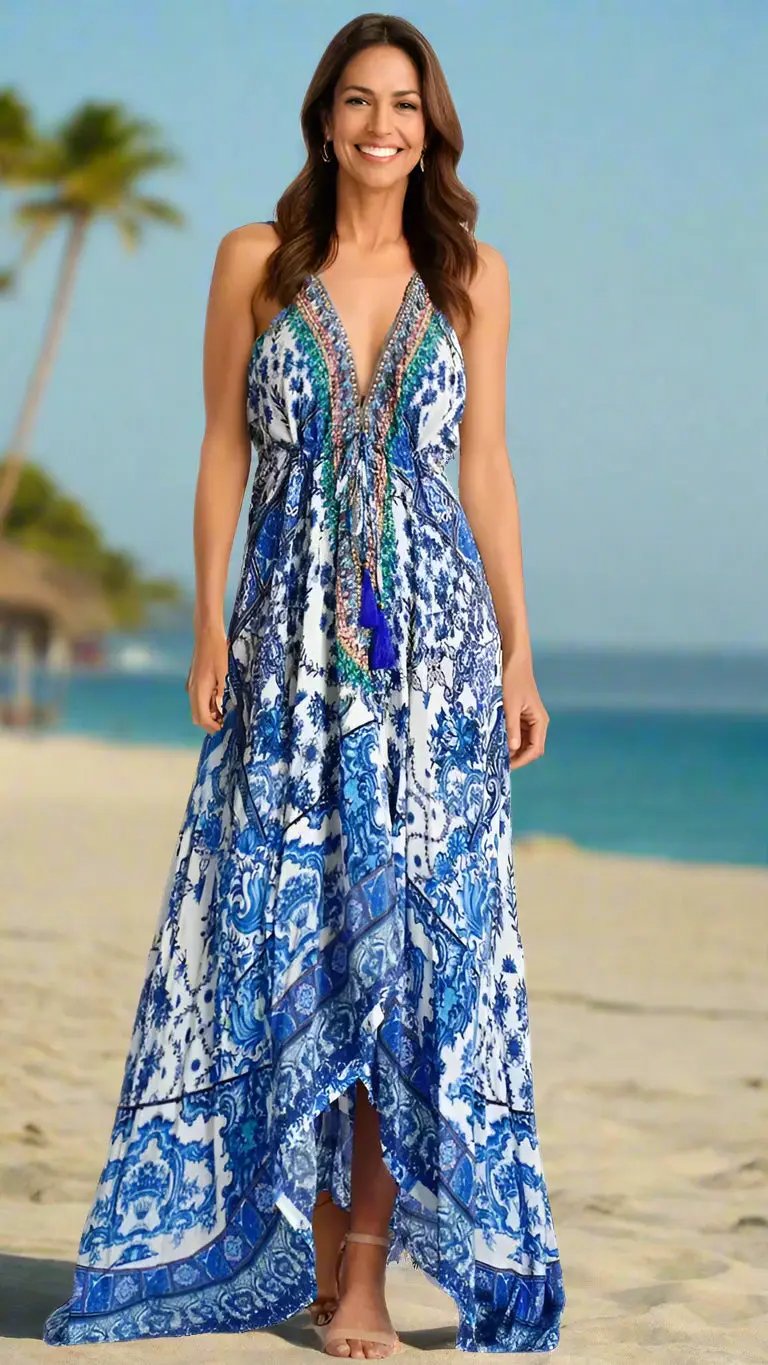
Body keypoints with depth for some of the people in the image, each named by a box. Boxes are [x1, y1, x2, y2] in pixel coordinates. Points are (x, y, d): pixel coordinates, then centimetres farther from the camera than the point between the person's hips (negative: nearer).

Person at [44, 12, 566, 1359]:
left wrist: (518, 651, 4)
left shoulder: (473, 276, 6)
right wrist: (210, 625, -2)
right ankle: (319, 1244, 12)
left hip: (433, 641, 0)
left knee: (411, 930, -2)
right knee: (289, 930, 0)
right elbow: (224, 449, 5)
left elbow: (485, 467, 8)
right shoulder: (254, 262, 4)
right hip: (293, 639, 0)